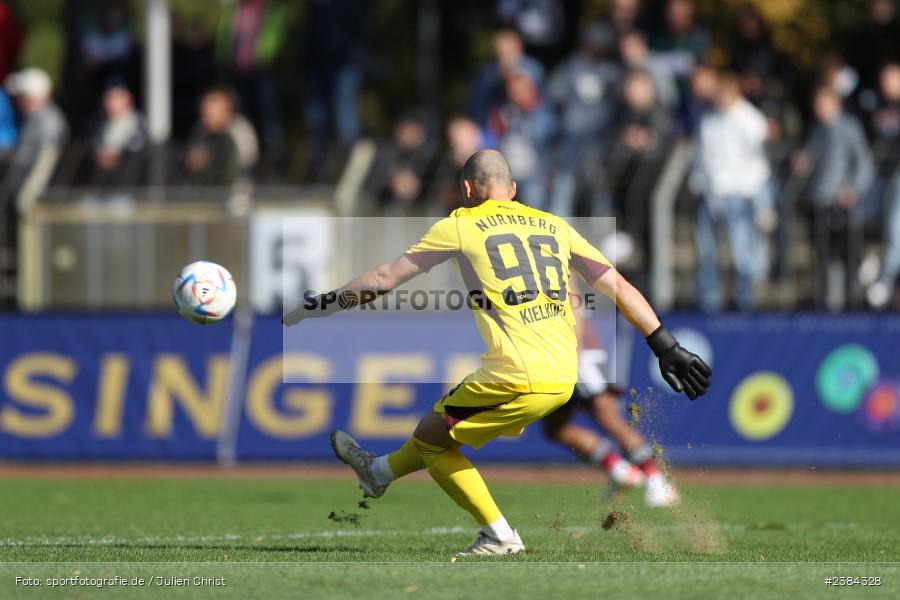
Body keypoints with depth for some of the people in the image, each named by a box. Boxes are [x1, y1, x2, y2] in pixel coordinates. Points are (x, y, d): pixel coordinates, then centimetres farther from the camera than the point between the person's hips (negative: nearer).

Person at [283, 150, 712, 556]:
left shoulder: (460, 227, 4)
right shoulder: (556, 226, 16)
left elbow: (384, 279, 9)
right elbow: (619, 289, 14)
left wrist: (320, 306, 21)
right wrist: (667, 348, 18)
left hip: (519, 378, -7)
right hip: (564, 378, 7)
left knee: (431, 437, 15)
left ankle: (499, 536, 11)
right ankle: (379, 471, 48)